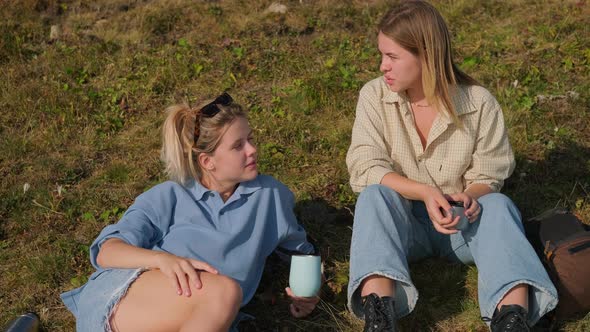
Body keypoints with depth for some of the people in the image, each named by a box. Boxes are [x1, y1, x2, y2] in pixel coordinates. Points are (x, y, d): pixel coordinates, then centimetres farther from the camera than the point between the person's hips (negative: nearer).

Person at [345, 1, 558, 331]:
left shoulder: (479, 102, -10)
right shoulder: (374, 96, -9)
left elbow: (488, 177, -5)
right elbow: (365, 168, -16)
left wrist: (468, 197, -29)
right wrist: (426, 192, -31)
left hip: (463, 221, 0)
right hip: (402, 220, 0)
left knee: (498, 205, -30)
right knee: (374, 196, -31)